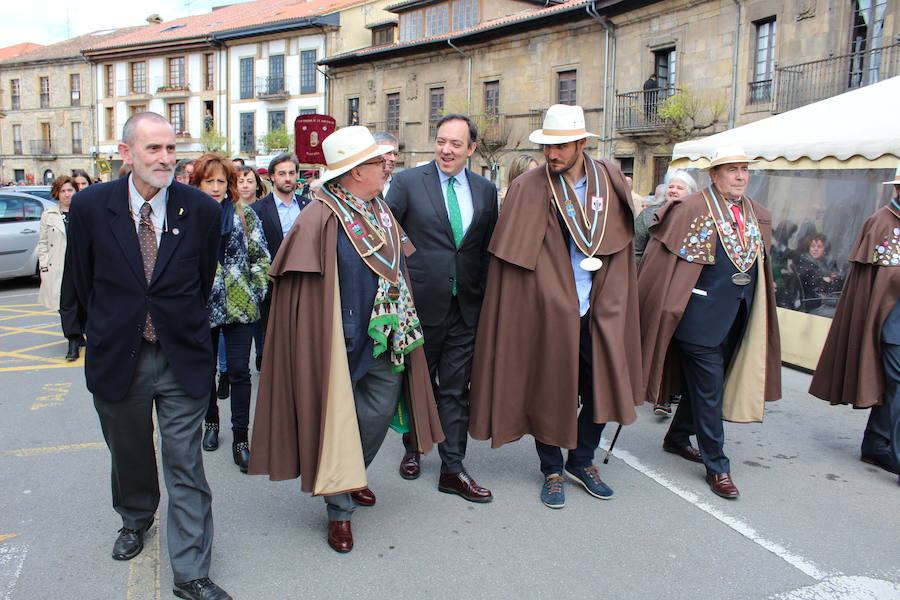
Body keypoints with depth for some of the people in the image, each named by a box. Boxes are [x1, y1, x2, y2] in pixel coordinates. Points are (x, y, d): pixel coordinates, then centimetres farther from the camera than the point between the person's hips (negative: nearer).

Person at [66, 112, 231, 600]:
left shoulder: (202, 209, -8)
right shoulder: (90, 206, -6)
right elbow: (83, 282, 6)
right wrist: (112, 327, 10)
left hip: (182, 358, -1)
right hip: (116, 358, 2)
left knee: (186, 467, 2)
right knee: (128, 453, 22)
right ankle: (135, 519, 51)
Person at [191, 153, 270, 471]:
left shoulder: (244, 214, 1)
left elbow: (261, 257, 4)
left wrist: (255, 291, -4)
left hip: (240, 306, -1)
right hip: (202, 308, 1)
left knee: (239, 371, -1)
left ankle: (240, 438, 7)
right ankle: (211, 422, 36)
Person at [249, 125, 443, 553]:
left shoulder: (381, 211, 10)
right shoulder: (322, 218, -15)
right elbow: (305, 286, -14)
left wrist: (404, 327, 16)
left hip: (387, 340, 8)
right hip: (344, 340, -7)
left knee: (380, 412, 15)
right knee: (339, 418, 5)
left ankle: (350, 478, 40)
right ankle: (340, 508, 21)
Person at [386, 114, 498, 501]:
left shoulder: (486, 191, 6)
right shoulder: (408, 182, -4)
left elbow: (488, 251, 10)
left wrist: (487, 300, 6)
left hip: (466, 308, 2)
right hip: (422, 303, -2)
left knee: (456, 391, 8)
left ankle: (452, 469, 18)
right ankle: (413, 448, 39)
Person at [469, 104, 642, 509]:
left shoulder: (610, 180, 3)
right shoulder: (528, 188, -9)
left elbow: (620, 245, 11)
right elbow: (512, 257, -9)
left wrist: (610, 303, 7)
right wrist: (539, 298, -12)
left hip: (597, 312, 4)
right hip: (547, 311, -4)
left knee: (599, 385, 13)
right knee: (549, 389, 7)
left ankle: (582, 461, 35)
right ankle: (552, 470, 27)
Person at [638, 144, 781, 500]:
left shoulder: (758, 216, 10)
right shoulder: (691, 210, -11)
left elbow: (760, 266, 20)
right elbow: (663, 256, -11)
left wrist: (757, 307, 19)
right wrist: (672, 306, -10)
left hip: (737, 320, 7)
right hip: (702, 317, -7)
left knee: (701, 383, 18)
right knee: (708, 390, -1)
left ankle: (677, 438, 37)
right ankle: (716, 466, 11)